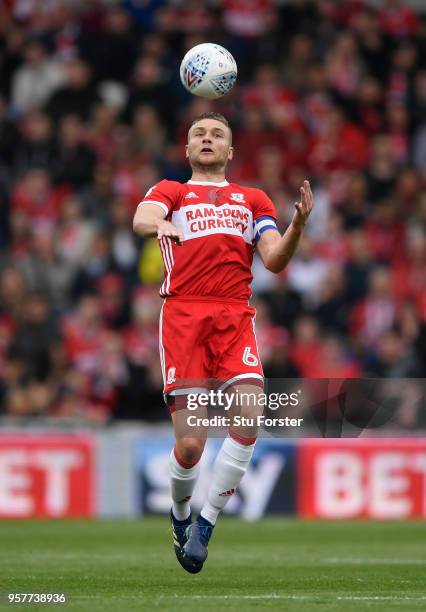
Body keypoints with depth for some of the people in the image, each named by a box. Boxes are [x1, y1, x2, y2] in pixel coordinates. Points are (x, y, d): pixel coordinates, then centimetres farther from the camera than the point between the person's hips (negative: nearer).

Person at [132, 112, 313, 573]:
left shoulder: (254, 200, 25)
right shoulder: (171, 191, 19)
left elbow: (274, 261, 14)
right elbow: (142, 218, -5)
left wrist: (296, 227, -6)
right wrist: (159, 225, -29)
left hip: (235, 317, 2)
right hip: (183, 314, -2)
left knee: (249, 418, -22)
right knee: (191, 443, -12)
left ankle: (205, 524, -9)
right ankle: (179, 514, 18)